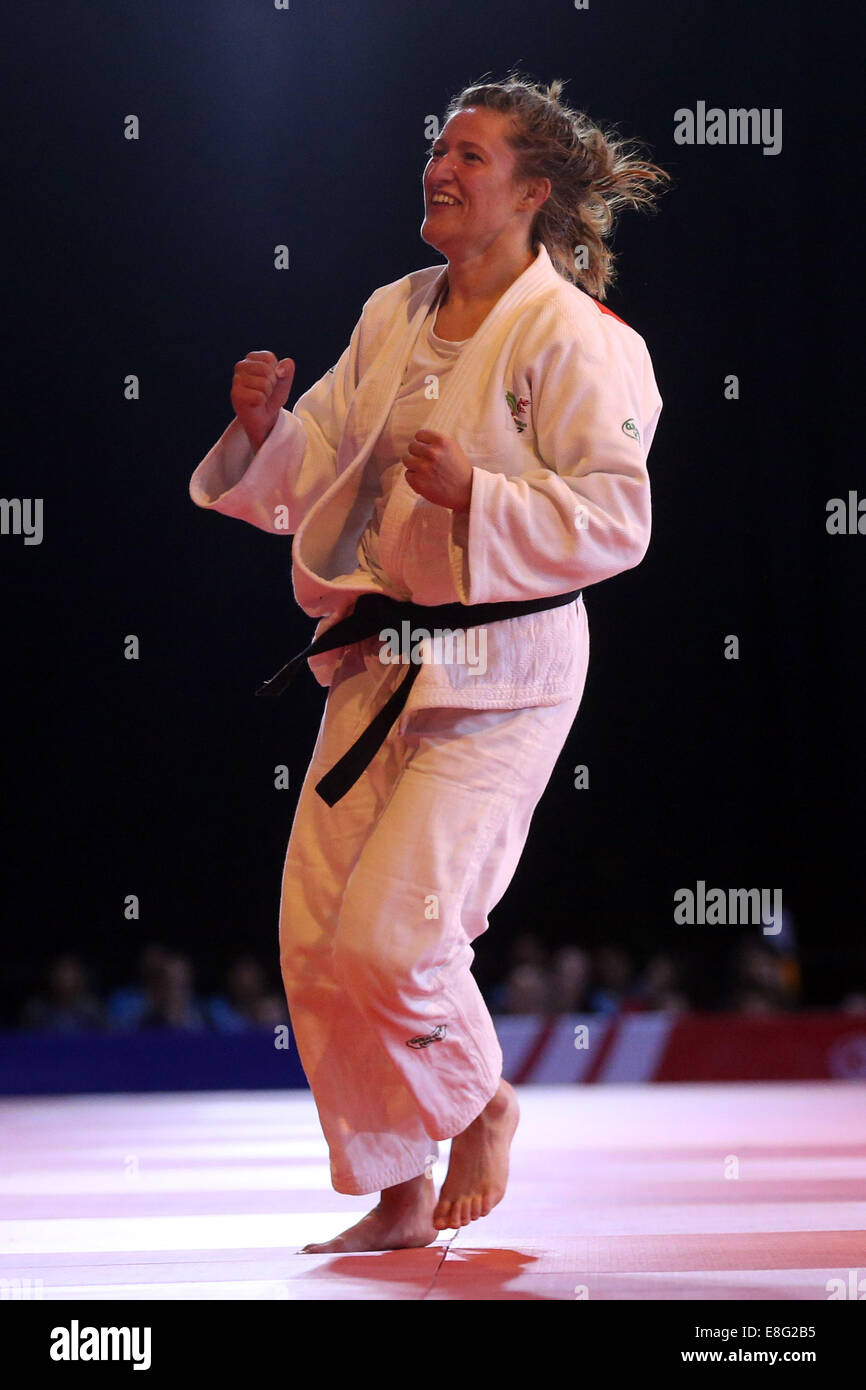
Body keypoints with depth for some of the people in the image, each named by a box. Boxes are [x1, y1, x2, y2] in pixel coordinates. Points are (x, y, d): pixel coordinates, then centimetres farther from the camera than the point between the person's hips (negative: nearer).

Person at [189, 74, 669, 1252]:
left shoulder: (571, 340, -11)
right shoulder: (392, 315, 10)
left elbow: (615, 523, -16)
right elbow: (305, 476, 13)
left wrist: (475, 495, -26)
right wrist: (265, 425, -8)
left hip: (499, 675, -7)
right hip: (378, 660, 7)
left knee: (389, 935, -14)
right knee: (314, 939, 5)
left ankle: (480, 1102, 19)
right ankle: (397, 1200, 20)